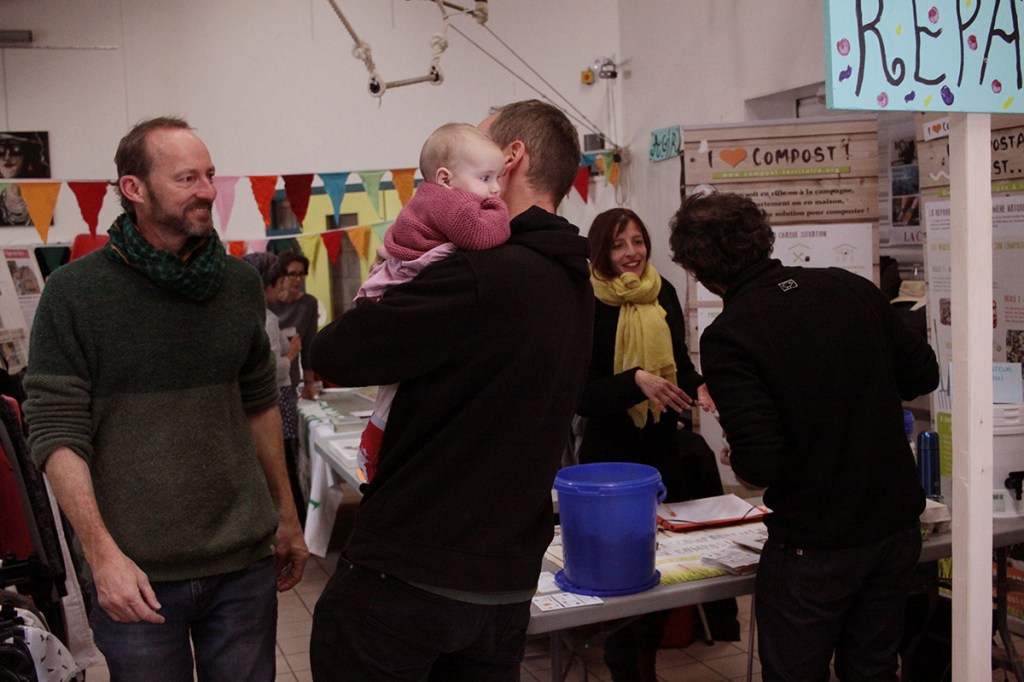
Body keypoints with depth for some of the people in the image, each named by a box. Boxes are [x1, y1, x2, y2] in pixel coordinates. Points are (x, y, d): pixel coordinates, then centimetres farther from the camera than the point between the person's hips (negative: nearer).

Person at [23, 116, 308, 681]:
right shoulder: (75, 292, -7)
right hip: (137, 573, -3)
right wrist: (102, 554, -16)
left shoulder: (240, 283, 5)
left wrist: (286, 516, 14)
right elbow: (57, 436, -9)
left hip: (246, 561, 3)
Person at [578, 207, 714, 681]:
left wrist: (698, 387, -6)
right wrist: (636, 381, -29)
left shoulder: (664, 293, 3)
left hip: (662, 446, 5)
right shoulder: (589, 305, -12)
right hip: (610, 452, -5)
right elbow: (582, 396, -16)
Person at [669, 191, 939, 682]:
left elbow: (759, 462, -22)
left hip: (812, 545, -6)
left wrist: (739, 462, 0)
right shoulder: (852, 287, -2)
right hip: (896, 527, 6)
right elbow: (922, 374, 6)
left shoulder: (726, 337, -18)